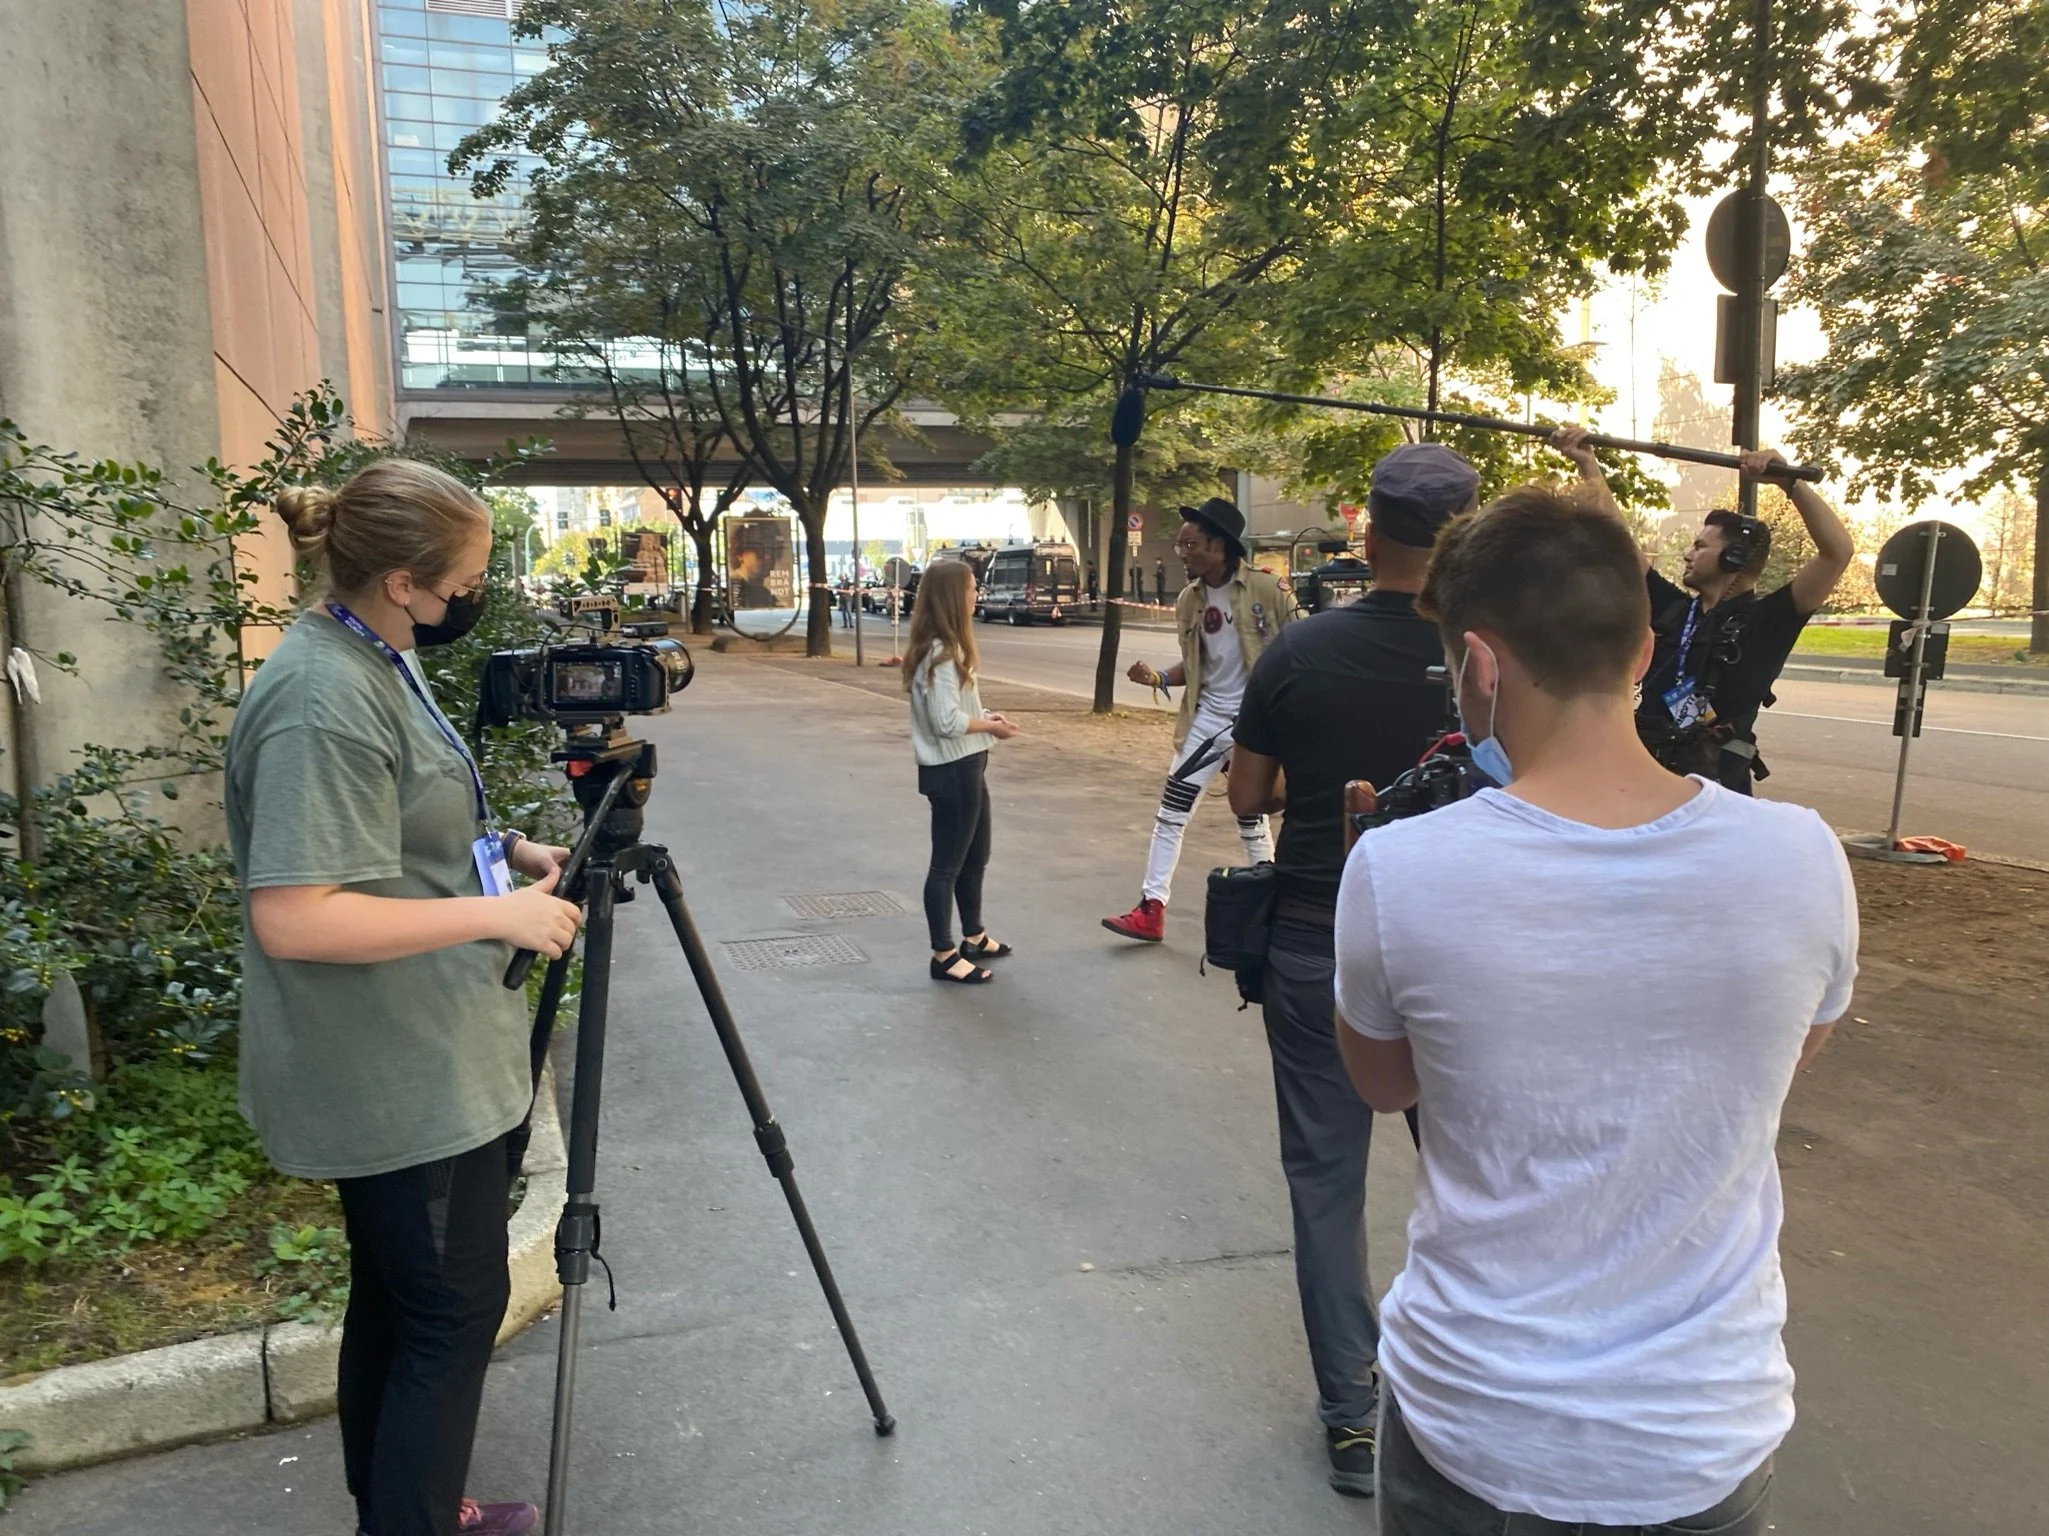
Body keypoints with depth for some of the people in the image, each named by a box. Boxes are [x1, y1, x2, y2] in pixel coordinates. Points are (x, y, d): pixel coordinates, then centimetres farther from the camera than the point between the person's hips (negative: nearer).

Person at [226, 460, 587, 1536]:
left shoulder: (377, 662, 7)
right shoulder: (321, 700, -24)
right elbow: (292, 915, -28)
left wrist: (504, 851, 6)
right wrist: (497, 914, -23)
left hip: (413, 1060, 10)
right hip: (401, 1078, -10)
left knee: (399, 1303, 21)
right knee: (454, 1313, 2)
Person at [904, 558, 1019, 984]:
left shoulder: (946, 648, 11)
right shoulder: (939, 654, -20)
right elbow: (947, 721, -24)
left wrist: (983, 717, 4)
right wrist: (990, 726, -10)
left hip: (966, 768, 11)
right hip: (951, 772, -11)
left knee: (975, 856, 21)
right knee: (947, 863, 0)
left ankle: (974, 937, 36)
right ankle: (944, 956, 10)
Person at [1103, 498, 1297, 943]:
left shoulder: (1268, 590, -13)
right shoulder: (1189, 600, 4)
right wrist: (1159, 678, -5)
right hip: (1207, 716, 5)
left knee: (1251, 818, 7)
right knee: (1170, 813, 2)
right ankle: (1151, 910, 8)